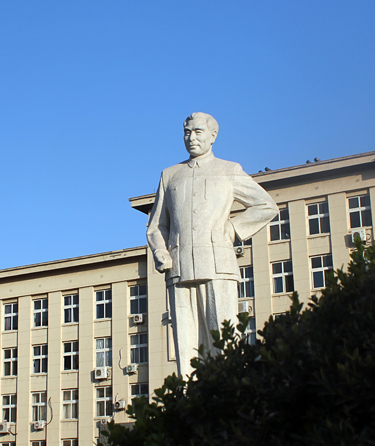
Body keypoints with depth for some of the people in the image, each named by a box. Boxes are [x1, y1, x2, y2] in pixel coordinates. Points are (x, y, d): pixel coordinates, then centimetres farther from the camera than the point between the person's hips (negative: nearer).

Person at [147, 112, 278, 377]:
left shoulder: (229, 171, 14)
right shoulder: (170, 176, 21)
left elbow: (267, 207, 14)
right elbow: (156, 226, 21)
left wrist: (231, 230, 4)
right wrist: (161, 256, 1)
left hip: (217, 266, -2)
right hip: (179, 272, 3)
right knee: (186, 345, -4)